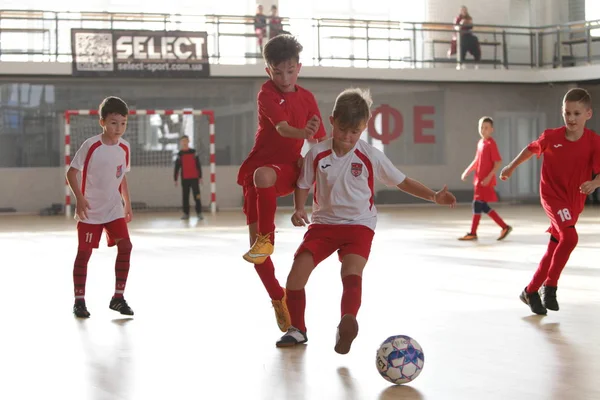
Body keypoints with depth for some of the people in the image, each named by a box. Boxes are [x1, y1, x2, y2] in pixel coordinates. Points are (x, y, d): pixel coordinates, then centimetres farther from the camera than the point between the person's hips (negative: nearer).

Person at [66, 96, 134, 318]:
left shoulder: (124, 148, 0)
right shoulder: (91, 146, -15)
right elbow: (71, 172, -10)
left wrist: (127, 204, 14)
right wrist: (79, 198, -19)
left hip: (114, 209, 4)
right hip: (90, 210, -4)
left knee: (125, 246, -8)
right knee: (84, 252, 0)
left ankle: (118, 297, 2)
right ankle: (79, 300, 12)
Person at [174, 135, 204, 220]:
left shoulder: (193, 152, 4)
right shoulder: (180, 154, 6)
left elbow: (198, 165, 4)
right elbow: (177, 168, 6)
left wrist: (200, 177, 0)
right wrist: (175, 179, 2)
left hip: (194, 178, -1)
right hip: (184, 179, 1)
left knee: (197, 196, -5)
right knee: (185, 197, 5)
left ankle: (199, 213, -2)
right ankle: (186, 213, 11)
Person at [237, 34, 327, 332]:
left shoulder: (307, 98, 5)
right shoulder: (267, 94, -6)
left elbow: (320, 140, 10)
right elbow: (281, 127, -25)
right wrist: (302, 133, -45)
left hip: (287, 170, 0)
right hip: (257, 168, 0)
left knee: (262, 174, -39)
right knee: (256, 246, -3)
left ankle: (267, 239, -24)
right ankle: (278, 298, 16)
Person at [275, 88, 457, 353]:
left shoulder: (371, 157, -6)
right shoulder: (317, 154, -4)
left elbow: (402, 182, 2)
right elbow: (303, 186, 9)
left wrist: (434, 196, -8)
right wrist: (299, 210, -9)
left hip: (359, 225, -2)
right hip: (323, 223, 2)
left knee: (352, 271, -28)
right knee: (297, 273, -11)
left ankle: (347, 325, -39)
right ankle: (297, 329, 8)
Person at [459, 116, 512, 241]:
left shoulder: (491, 143, -13)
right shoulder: (480, 142, 13)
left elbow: (498, 162, -17)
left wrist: (489, 177, -23)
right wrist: (467, 171, 15)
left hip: (486, 181, -9)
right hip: (479, 179, 9)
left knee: (477, 204, -6)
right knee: (483, 206, 9)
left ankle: (472, 233, 2)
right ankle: (504, 227, 17)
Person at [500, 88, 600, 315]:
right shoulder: (551, 137, -12)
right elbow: (532, 148, 8)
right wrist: (512, 167, 16)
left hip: (574, 201, 3)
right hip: (552, 195, -3)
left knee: (554, 248, 14)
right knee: (570, 237, -25)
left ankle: (531, 291, 30)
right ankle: (550, 285, -9)